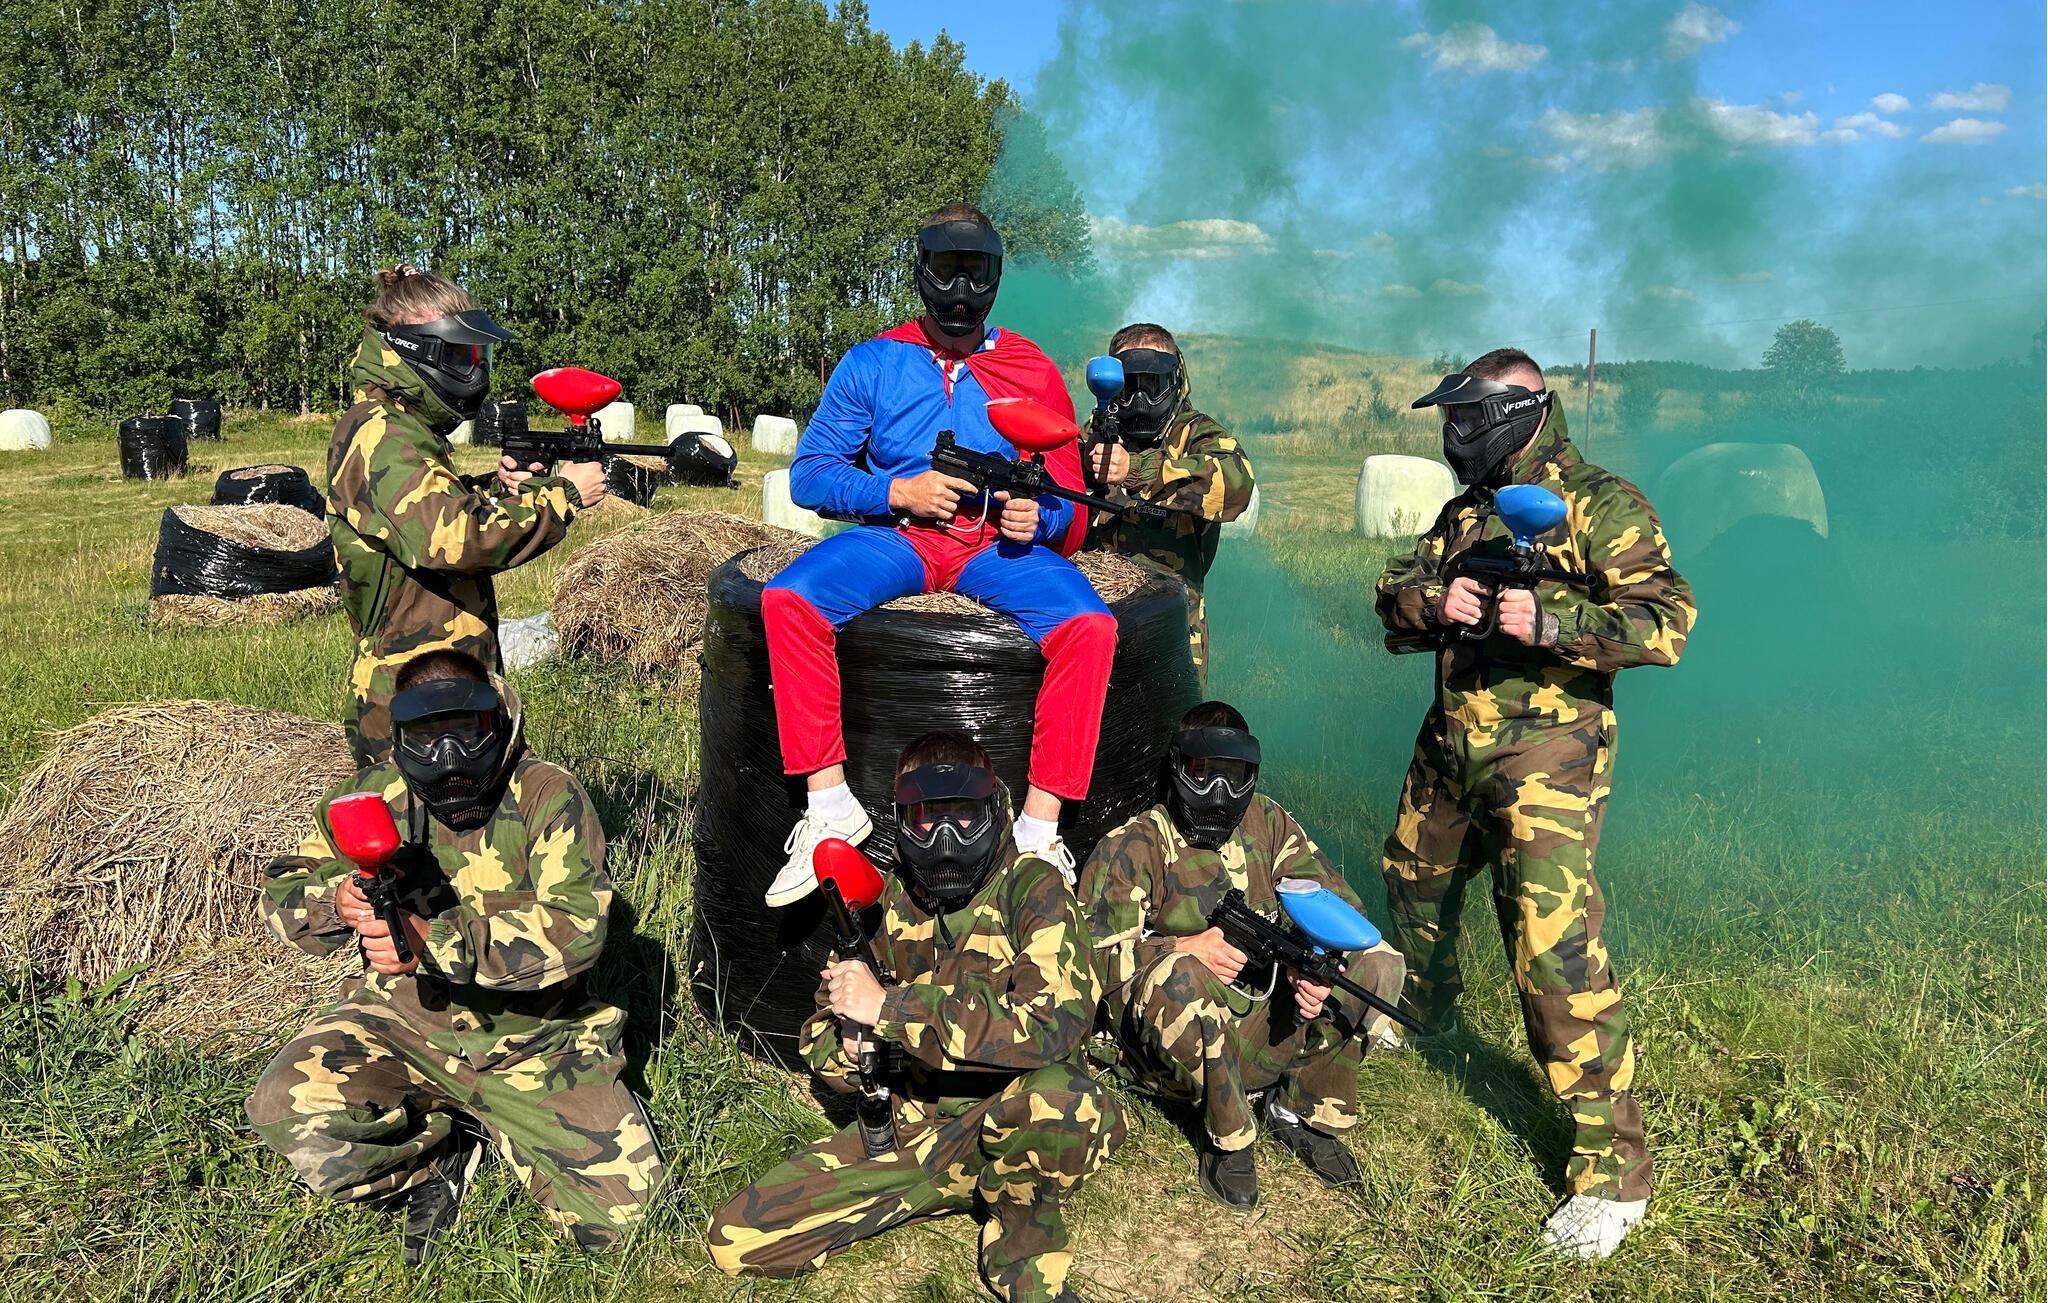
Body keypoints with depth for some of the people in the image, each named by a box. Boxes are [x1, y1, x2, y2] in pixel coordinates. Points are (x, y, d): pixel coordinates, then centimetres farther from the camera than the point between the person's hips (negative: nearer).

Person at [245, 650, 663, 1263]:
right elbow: (284, 891, 3)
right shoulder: (377, 795, -3)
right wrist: (338, 902, -22)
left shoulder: (546, 795, -15)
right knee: (286, 1112, -26)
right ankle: (449, 1148, 3)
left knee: (618, 1207, -11)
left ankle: (491, 1125, 17)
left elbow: (576, 927, -26)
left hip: (534, 1043, -2)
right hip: (405, 1022, 2)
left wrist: (436, 942, -37)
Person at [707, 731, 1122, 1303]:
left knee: (1062, 1099, -40)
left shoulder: (1034, 887, -13)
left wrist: (888, 1007, -26)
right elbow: (823, 1039, 9)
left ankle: (1024, 1254, -7)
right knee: (736, 1239, -7)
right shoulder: (887, 902, 2)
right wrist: (847, 1048, -18)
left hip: (1015, 1121, -5)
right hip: (912, 1122, 5)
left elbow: (1056, 1023, -30)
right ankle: (975, 1181, 3)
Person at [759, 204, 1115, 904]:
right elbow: (808, 474, 5)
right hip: (895, 534, 0)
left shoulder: (1035, 373, 9)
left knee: (1089, 625, -30)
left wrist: (1038, 518, -16)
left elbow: (1070, 502, 8)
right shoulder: (872, 362, 9)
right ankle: (830, 805, -20)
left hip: (1000, 543, 0)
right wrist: (898, 491, -11)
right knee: (787, 598, -29)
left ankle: (1039, 830, -24)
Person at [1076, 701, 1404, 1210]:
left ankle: (1305, 1111, 2)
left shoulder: (1268, 823, 7)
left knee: (1380, 964, -12)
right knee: (1179, 975, -37)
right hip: (1178, 1049, -4)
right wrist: (1185, 948, -28)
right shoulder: (1131, 847, -7)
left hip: (1268, 1033, 4)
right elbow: (1092, 955, -14)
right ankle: (1227, 1137, -15)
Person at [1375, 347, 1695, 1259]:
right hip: (1449, 741, 8)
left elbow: (1666, 623, -17)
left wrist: (1551, 620, -30)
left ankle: (1612, 1171, -6)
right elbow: (1395, 594, 13)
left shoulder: (1600, 505, -9)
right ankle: (1420, 1009, 57)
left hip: (1545, 751, -8)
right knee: (1413, 882, 26)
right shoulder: (1466, 509, 14)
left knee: (1556, 946, -15)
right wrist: (1435, 601, -10)